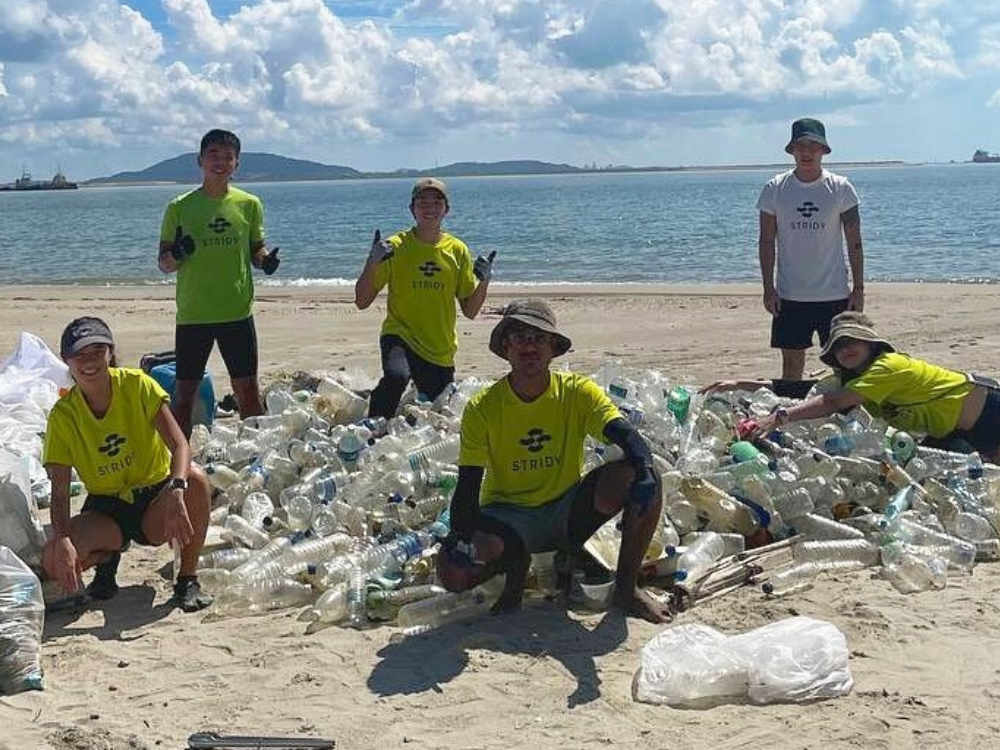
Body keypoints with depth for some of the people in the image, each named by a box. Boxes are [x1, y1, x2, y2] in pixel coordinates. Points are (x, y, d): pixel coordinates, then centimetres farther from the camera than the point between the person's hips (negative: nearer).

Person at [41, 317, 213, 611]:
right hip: (105, 510, 1)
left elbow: (180, 446, -23)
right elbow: (59, 491, -14)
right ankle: (108, 554, 10)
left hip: (155, 498, -1)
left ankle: (187, 579, -16)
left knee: (196, 480, -35)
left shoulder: (137, 385, -14)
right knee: (54, 561, -27)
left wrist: (176, 491, -43)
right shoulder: (63, 415, -11)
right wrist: (62, 540, -33)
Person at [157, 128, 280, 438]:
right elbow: (163, 264, 4)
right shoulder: (180, 208, 0)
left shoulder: (249, 204, 4)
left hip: (238, 312, 1)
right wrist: (176, 254, -19)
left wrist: (266, 260, -10)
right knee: (185, 392, 3)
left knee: (247, 389, 7)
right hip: (192, 316, -1)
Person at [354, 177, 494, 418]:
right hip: (400, 335, -3)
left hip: (441, 351, 3)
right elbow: (361, 302, -3)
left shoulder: (457, 250, 5)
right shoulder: (395, 246, -2)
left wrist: (484, 281, -10)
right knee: (396, 376, -35)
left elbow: (470, 311, 8)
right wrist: (373, 262, -18)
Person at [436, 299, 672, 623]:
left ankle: (626, 587, -9)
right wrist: (462, 536, -30)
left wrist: (644, 469, -45)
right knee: (453, 570, -30)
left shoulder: (578, 392, -9)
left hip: (566, 512, 1)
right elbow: (468, 487, -12)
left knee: (634, 475, -26)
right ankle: (515, 563, 6)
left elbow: (626, 436, -22)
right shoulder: (482, 407, -11)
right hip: (508, 517, -1)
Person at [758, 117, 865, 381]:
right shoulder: (774, 189, 0)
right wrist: (768, 289, -2)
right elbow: (766, 241, 4)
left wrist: (858, 288, -2)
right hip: (789, 296, 1)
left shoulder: (841, 189, -1)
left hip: (835, 295, 0)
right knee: (792, 364, 6)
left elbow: (854, 243, 2)